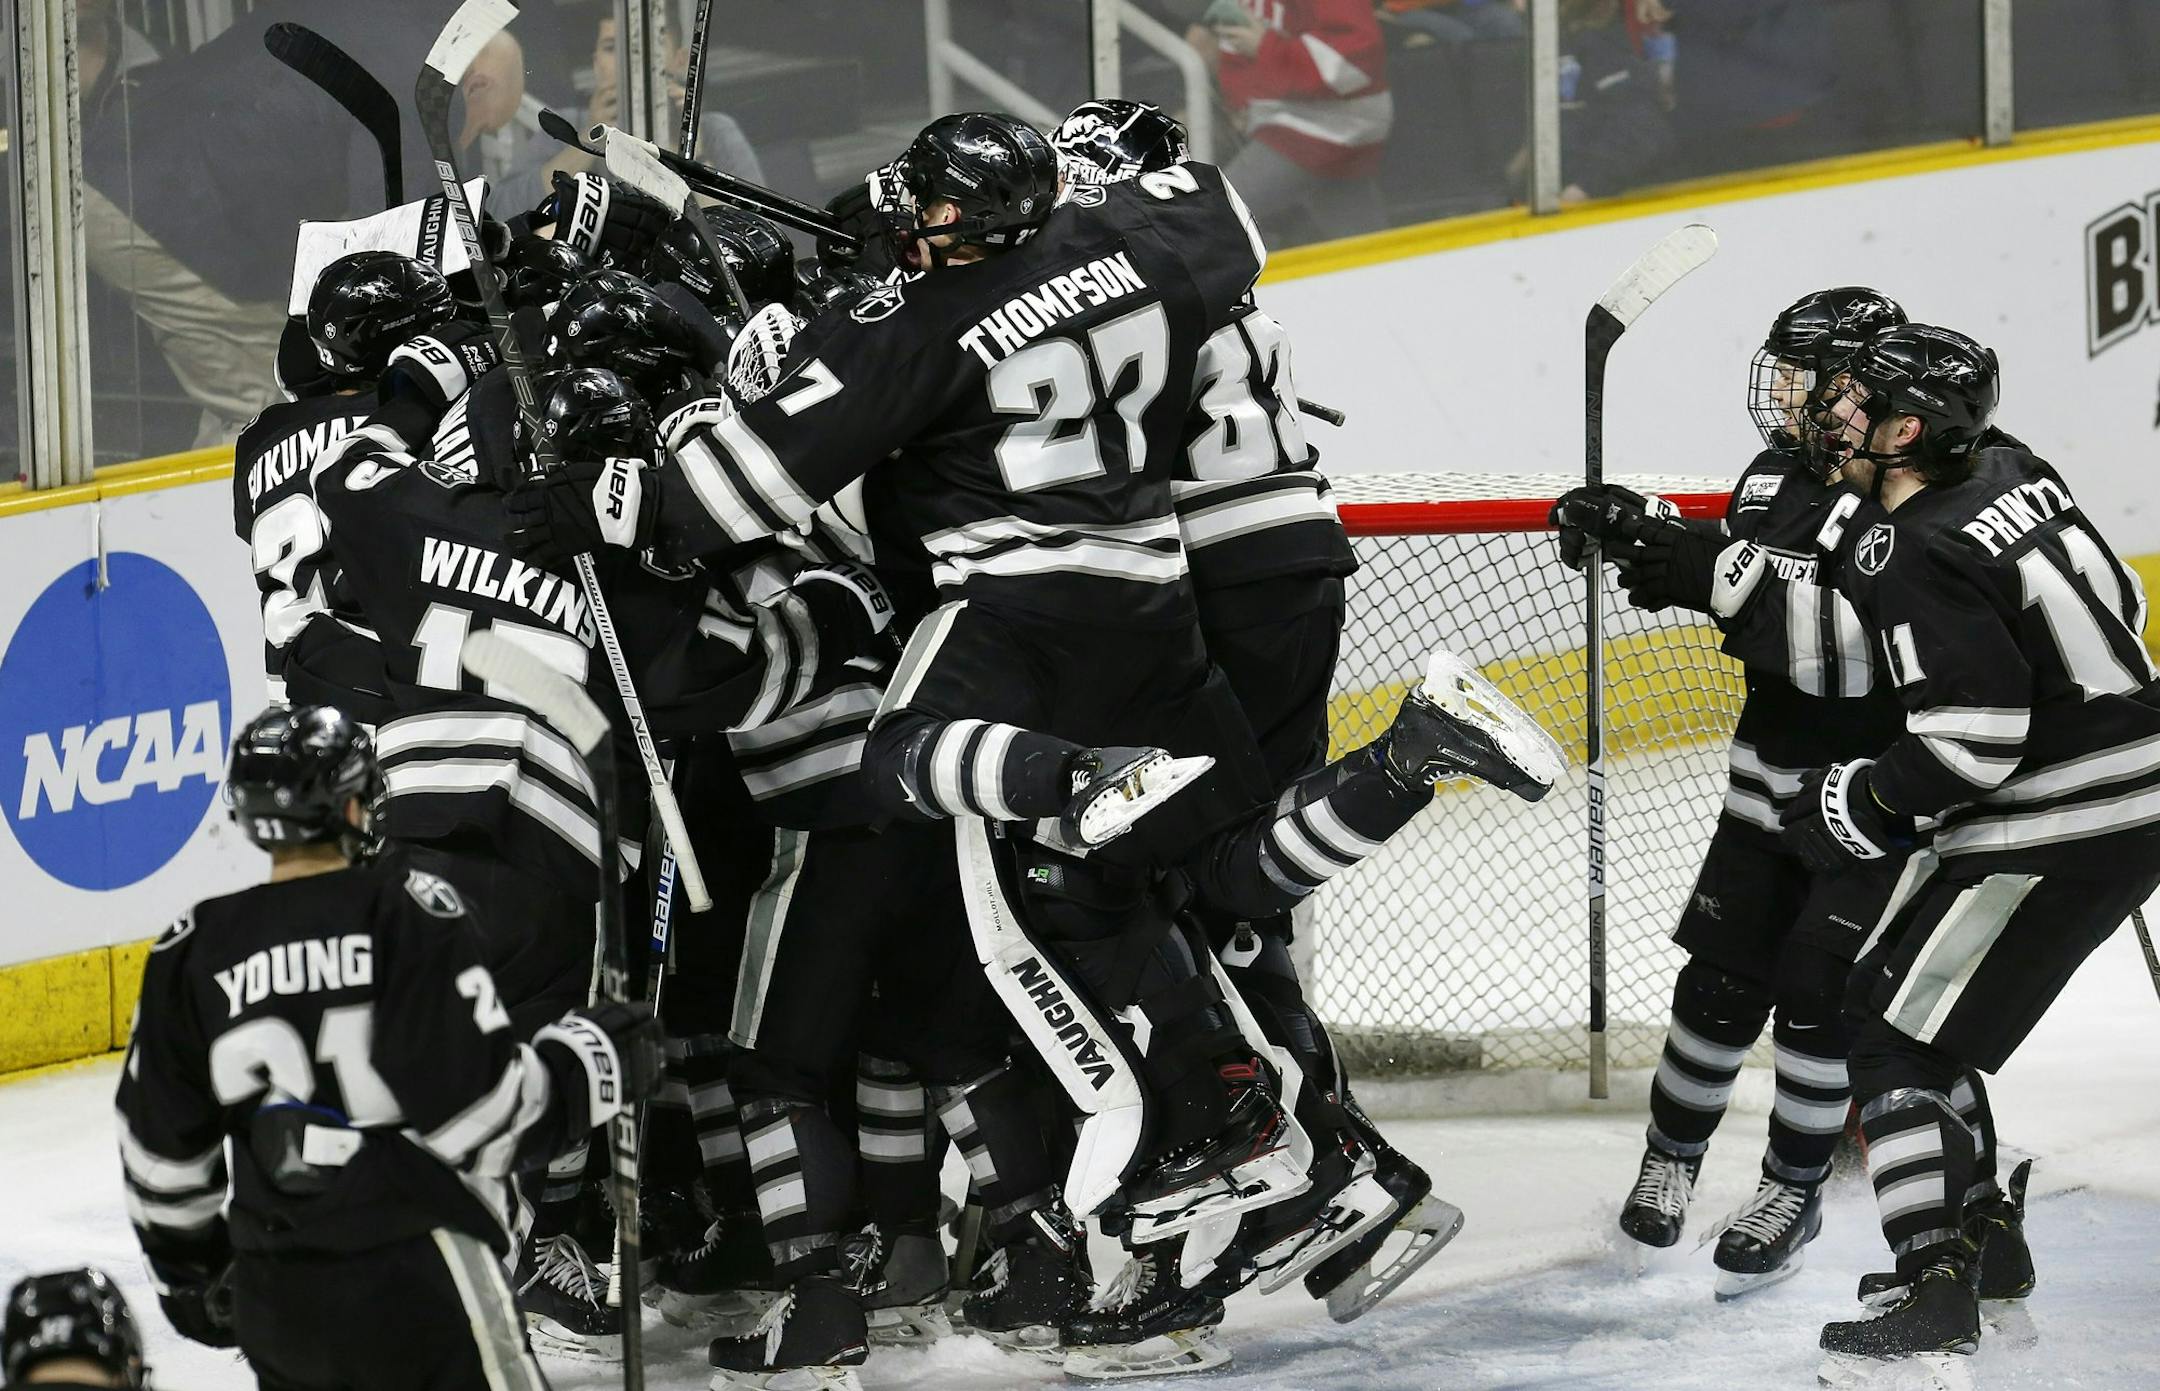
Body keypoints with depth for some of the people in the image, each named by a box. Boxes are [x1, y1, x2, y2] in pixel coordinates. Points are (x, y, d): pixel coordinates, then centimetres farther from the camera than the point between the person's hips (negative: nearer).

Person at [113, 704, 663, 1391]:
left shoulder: (191, 953, 5)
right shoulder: (408, 910, -10)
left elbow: (163, 1150, 10)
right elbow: (479, 1101, -14)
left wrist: (189, 1269, 25)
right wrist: (596, 1060, 2)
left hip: (270, 1300, 5)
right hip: (414, 1277, -5)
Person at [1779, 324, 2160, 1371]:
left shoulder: (1917, 556, -21)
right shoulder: (2008, 470, 6)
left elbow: (1972, 743, -25)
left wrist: (1861, 807, -11)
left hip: (2054, 833, -10)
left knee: (1897, 1035, -5)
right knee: (1892, 999, 20)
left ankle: (1937, 1293, -8)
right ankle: (1984, 1238, 27)